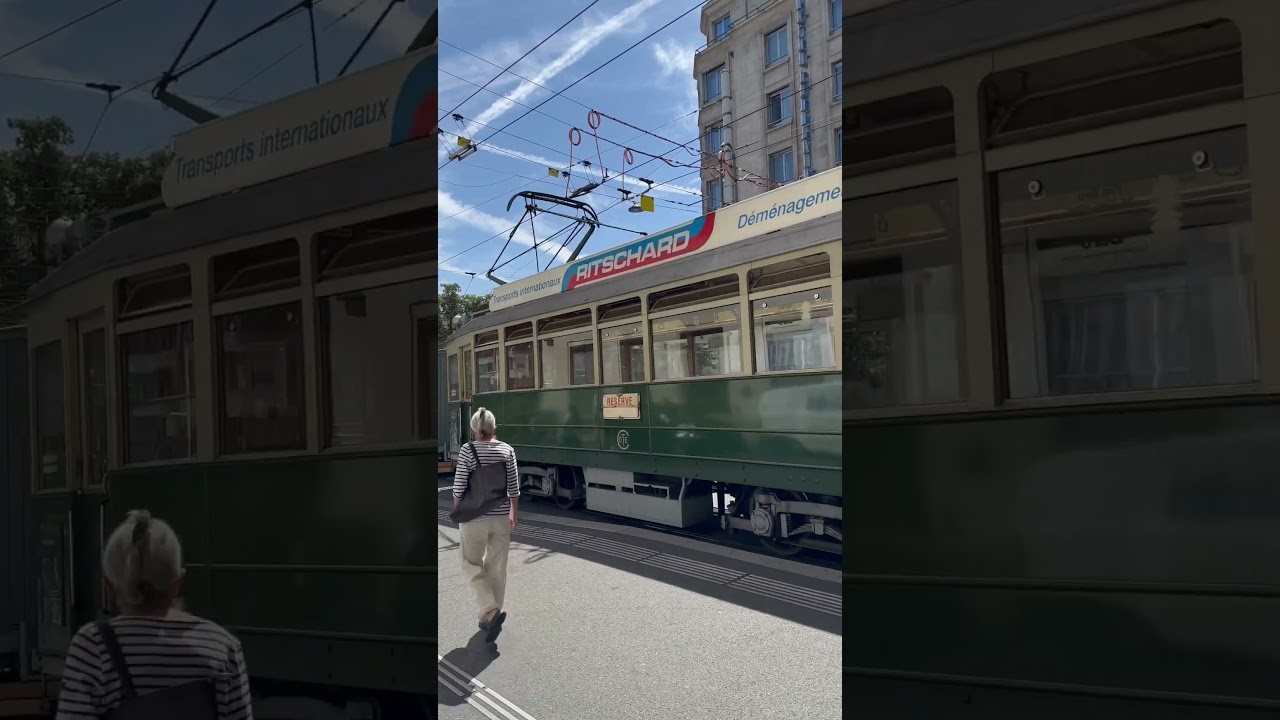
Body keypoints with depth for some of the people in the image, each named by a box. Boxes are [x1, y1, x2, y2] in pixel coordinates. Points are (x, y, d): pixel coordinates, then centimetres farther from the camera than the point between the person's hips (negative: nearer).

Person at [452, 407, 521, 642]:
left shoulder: (467, 450, -11)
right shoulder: (506, 450, -2)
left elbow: (459, 488, -9)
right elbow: (514, 487, 2)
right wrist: (512, 513, 15)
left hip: (474, 517, -3)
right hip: (501, 517, 3)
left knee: (472, 565, 9)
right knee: (497, 567, 15)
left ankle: (491, 613, -9)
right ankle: (491, 616, 24)